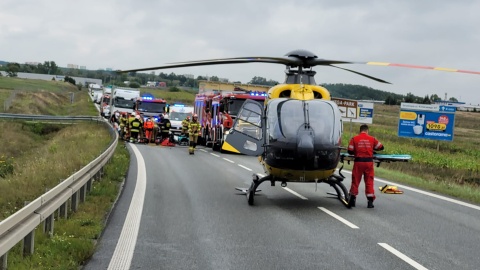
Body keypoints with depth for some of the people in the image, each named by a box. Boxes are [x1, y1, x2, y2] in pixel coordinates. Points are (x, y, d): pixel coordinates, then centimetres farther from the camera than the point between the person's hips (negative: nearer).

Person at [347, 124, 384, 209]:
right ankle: (370, 201, 4)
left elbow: (350, 151, -2)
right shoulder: (372, 139, 4)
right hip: (369, 161, 1)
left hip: (358, 161, 0)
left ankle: (352, 200, 12)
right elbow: (381, 147, 13)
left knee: (355, 181, 8)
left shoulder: (354, 139, 0)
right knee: (369, 181, 6)